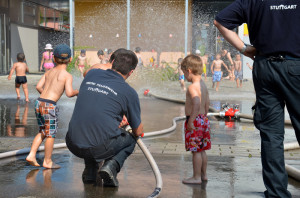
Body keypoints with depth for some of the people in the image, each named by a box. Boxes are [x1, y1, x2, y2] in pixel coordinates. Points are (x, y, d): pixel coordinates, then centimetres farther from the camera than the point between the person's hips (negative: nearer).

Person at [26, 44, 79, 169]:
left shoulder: (49, 72, 13)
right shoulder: (67, 76, -5)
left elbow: (38, 86, 8)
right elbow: (69, 93, -16)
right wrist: (77, 92, 4)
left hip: (39, 102, 7)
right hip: (50, 105, -7)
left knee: (42, 132, 21)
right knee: (51, 134, 7)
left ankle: (31, 155, 16)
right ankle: (47, 161, 16)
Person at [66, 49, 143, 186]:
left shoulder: (92, 74, 10)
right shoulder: (129, 92, -1)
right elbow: (138, 131, 10)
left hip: (73, 145, 4)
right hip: (100, 148, -4)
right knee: (130, 139, 26)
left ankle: (90, 171, 22)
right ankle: (112, 165, -1)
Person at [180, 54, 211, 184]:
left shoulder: (192, 87, -18)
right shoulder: (203, 85, 11)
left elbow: (196, 104, -30)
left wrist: (191, 121, -27)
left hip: (195, 120, -9)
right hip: (203, 120, 9)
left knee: (196, 150, -2)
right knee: (202, 150, 16)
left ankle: (196, 177, 5)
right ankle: (203, 174, 25)